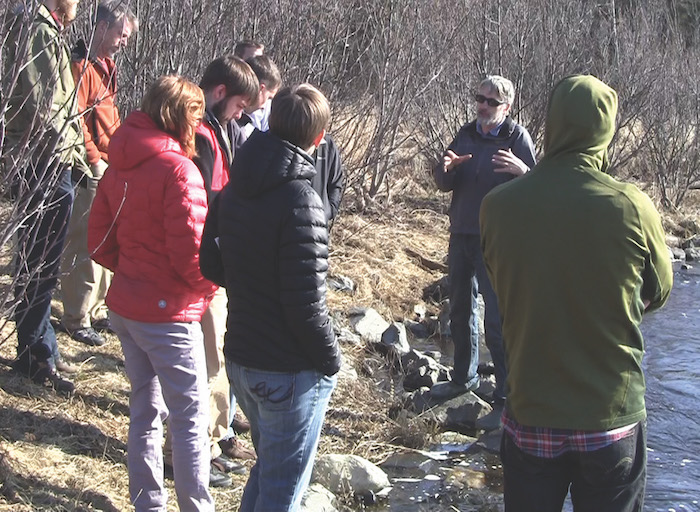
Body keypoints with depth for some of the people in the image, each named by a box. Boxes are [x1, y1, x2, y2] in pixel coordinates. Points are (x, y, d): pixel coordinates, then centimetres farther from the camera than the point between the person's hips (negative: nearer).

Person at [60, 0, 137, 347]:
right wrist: (94, 159, -17)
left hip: (109, 167, 9)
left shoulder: (106, 65, 17)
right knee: (84, 247, -4)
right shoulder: (81, 66, -13)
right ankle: (77, 319, 4)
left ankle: (97, 310, 25)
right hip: (89, 171, -9)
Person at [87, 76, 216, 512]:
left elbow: (99, 242, 10)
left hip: (125, 307, 8)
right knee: (191, 417, 4)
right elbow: (190, 252, -21)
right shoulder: (178, 169, -19)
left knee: (145, 410, 19)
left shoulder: (119, 165, 6)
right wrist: (210, 284, -3)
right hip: (168, 313, -8)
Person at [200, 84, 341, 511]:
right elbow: (306, 303, -23)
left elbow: (210, 264, 10)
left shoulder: (233, 191, 2)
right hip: (291, 371, -7)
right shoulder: (300, 201, -22)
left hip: (240, 359, 8)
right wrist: (331, 359, -9)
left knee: (269, 466, 27)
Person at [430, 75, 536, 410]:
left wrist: (522, 170, -36)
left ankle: (506, 397, -1)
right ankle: (464, 377, 34)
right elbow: (444, 185, 7)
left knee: (497, 319, -8)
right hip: (461, 235, 6)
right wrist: (445, 169, -15)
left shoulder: (518, 138, -9)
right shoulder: (466, 135, 7)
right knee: (460, 310, 17)